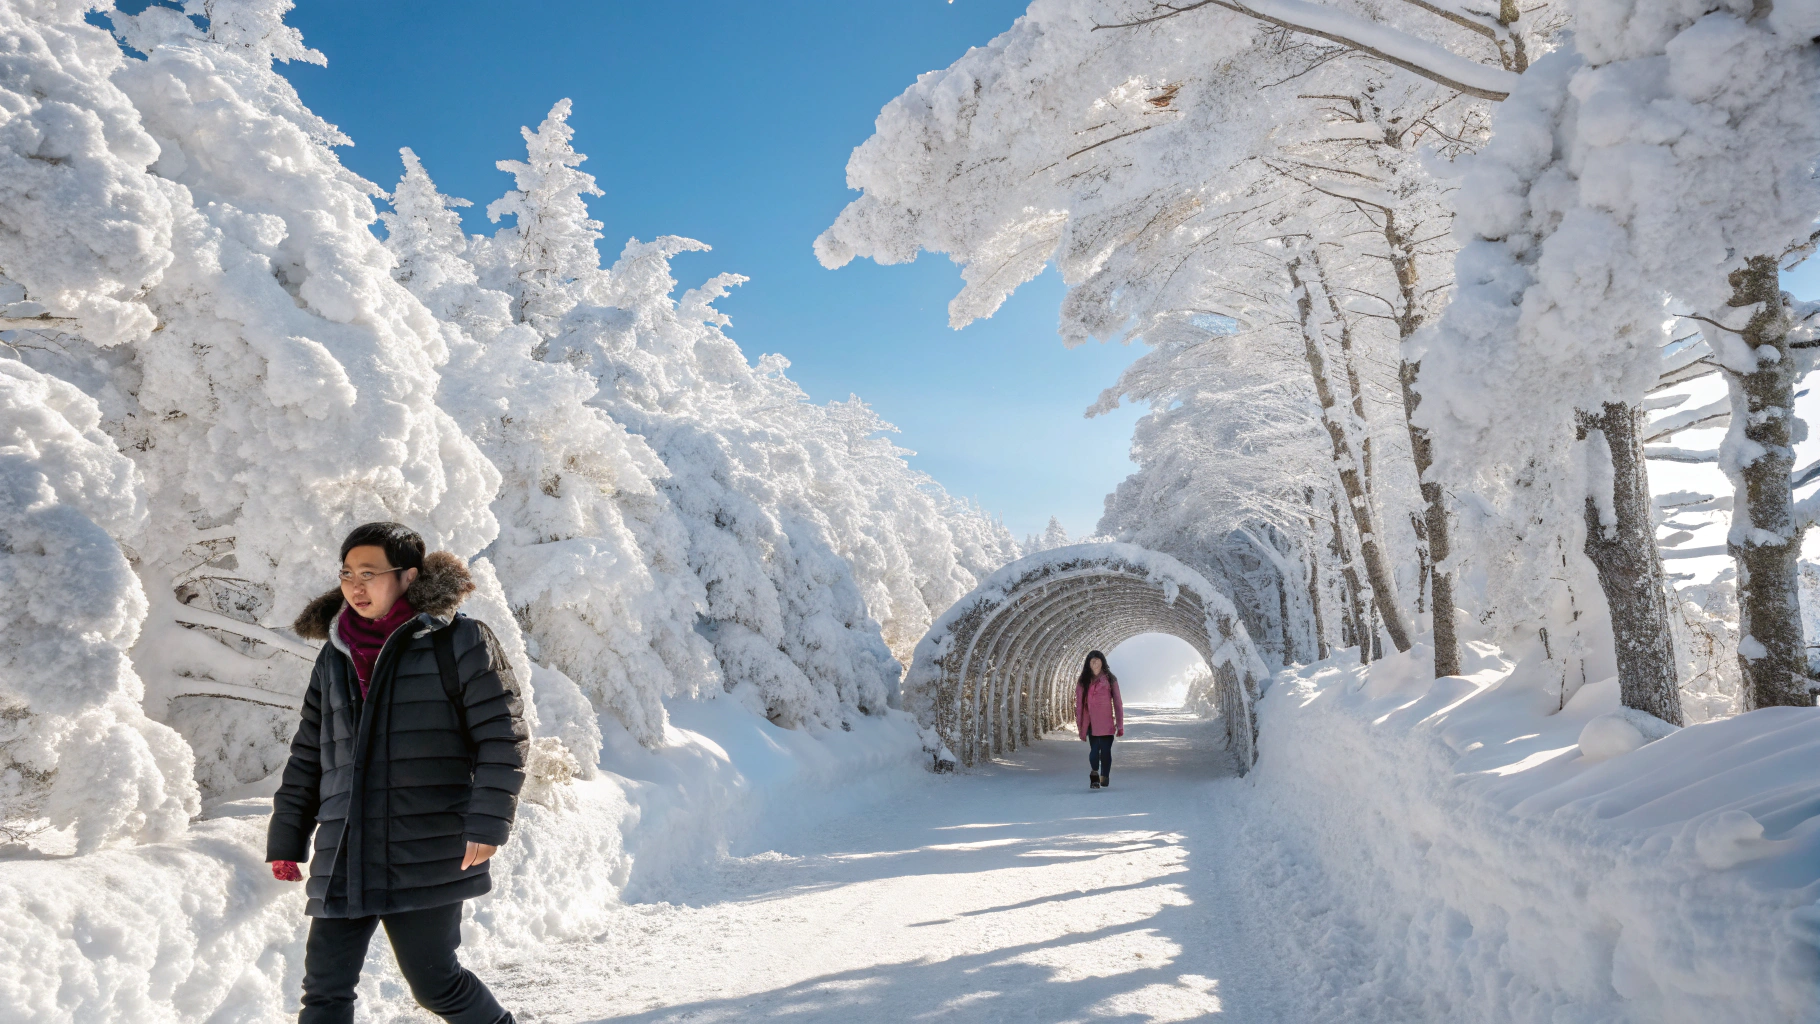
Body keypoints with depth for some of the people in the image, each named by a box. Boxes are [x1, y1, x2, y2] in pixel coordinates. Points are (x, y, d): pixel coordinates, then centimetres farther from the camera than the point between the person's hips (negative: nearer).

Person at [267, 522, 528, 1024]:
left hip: (428, 856, -5)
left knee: (434, 980, 4)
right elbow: (306, 758, 18)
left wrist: (487, 822, -17)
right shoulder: (334, 656, 12)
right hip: (343, 860, 5)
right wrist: (285, 839, 15)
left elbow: (502, 737, -9)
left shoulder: (459, 640, -6)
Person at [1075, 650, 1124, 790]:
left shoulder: (1110, 679, 4)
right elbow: (1079, 704, 7)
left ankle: (1104, 778, 11)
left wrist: (1120, 725, 1)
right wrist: (1080, 725, 2)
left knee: (1105, 750, -1)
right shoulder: (1083, 681, 8)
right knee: (1094, 750, -4)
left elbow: (1117, 703, 4)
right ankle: (1094, 778, 1)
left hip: (1106, 723, -1)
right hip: (1091, 723, 1)